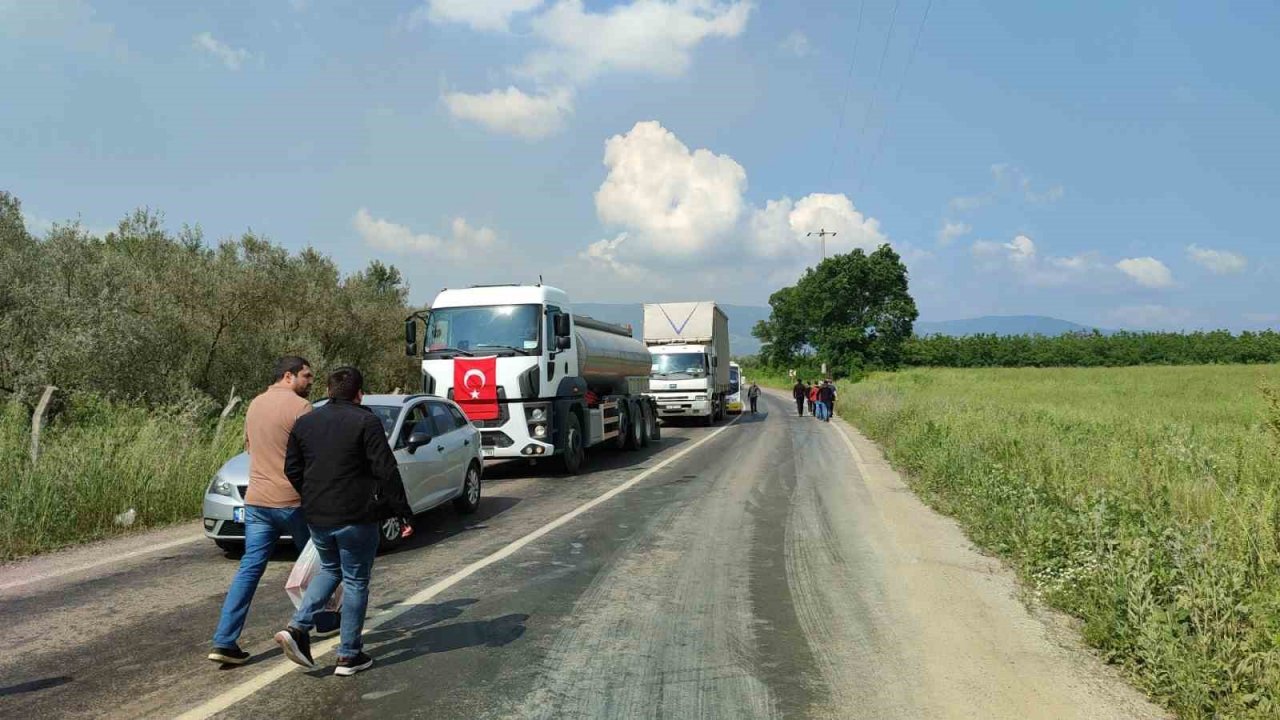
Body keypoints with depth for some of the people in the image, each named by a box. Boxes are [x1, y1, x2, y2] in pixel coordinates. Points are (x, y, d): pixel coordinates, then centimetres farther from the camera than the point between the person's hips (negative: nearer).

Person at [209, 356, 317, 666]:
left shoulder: (255, 404, 11)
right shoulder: (300, 407, -13)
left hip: (256, 500, 6)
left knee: (249, 569, 5)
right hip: (294, 500, -6)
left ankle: (224, 641, -1)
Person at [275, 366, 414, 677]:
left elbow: (292, 470, 10)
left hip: (316, 518, 5)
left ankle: (297, 628, 9)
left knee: (329, 569, 25)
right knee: (356, 582, 7)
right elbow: (387, 471, -14)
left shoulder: (305, 423, 7)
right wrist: (402, 511, -9)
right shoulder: (366, 422, -10)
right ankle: (349, 655, 12)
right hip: (355, 517, -5)